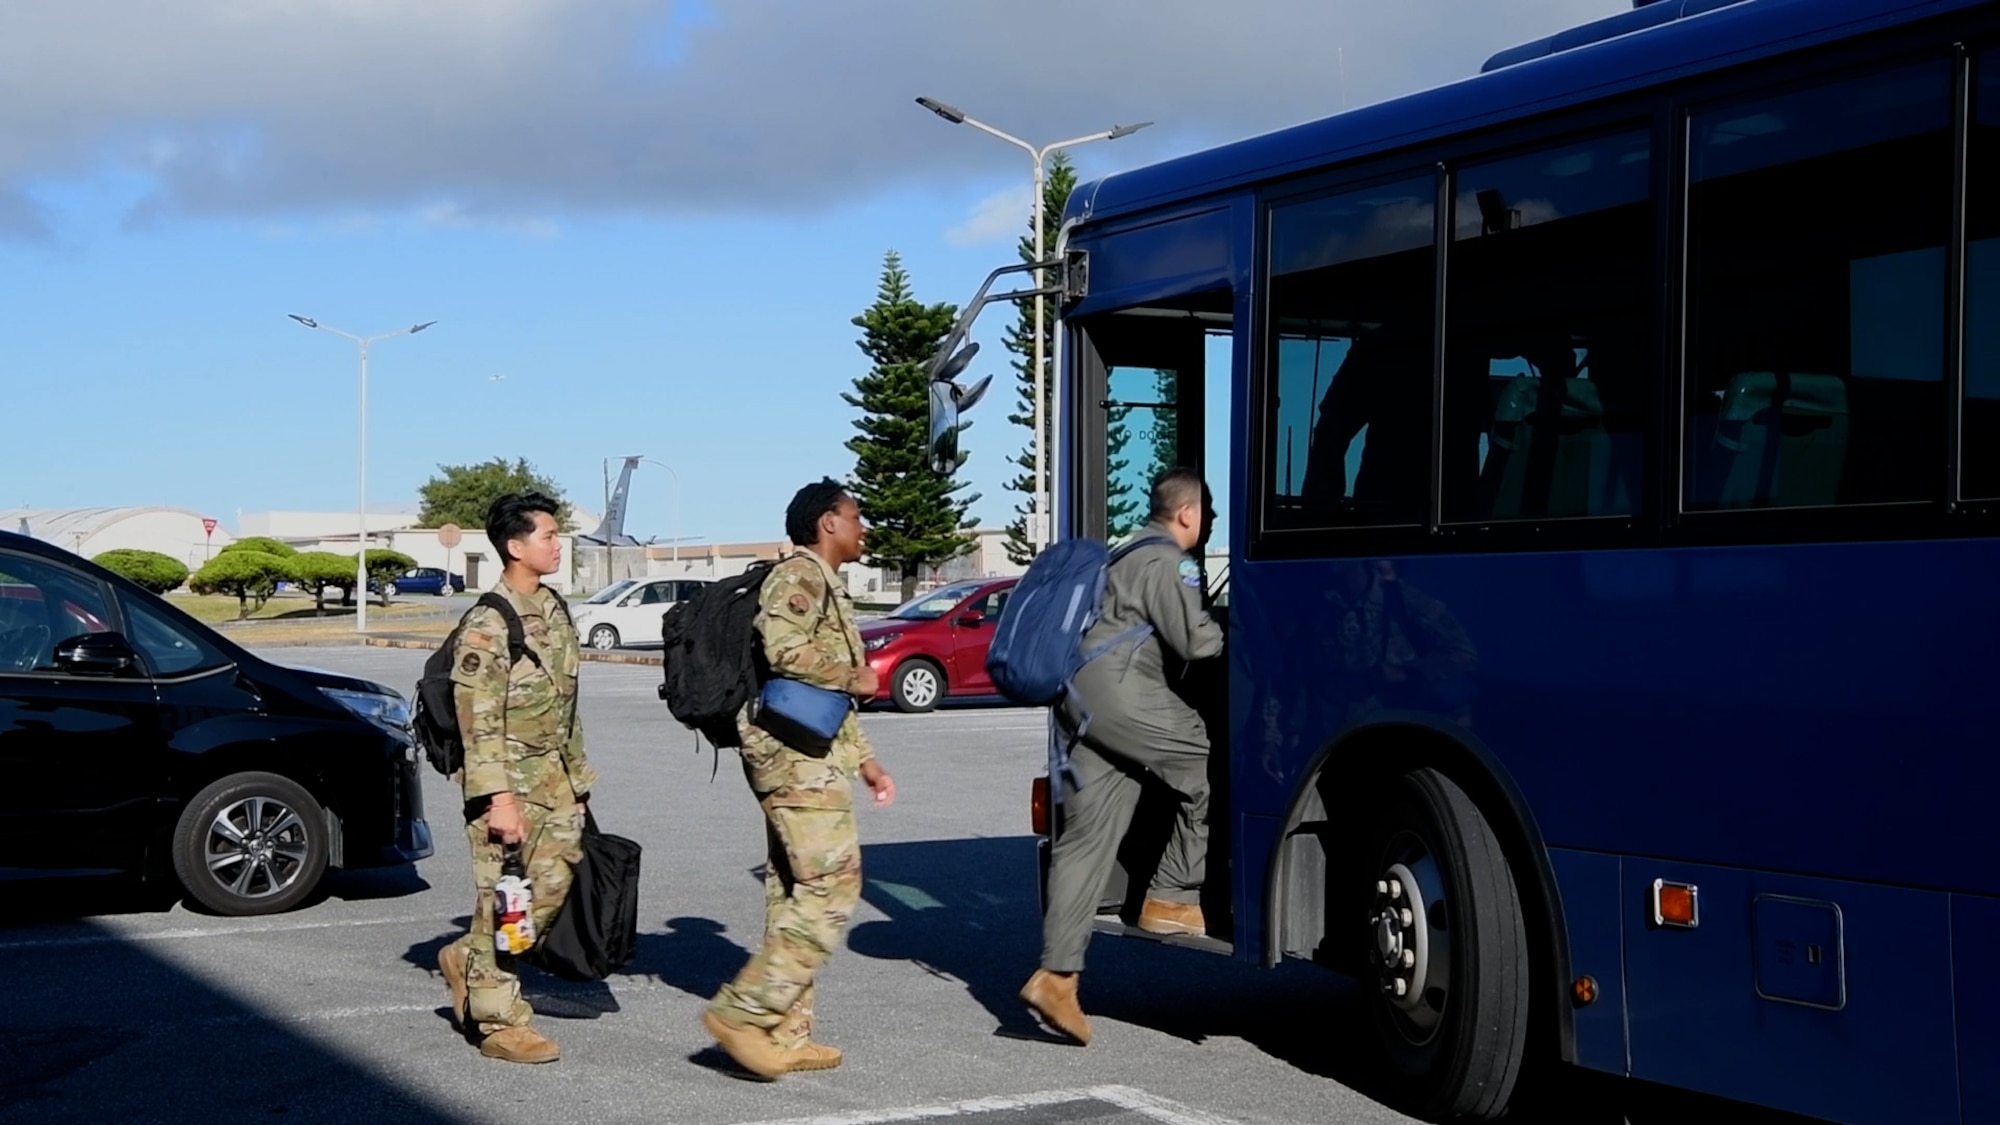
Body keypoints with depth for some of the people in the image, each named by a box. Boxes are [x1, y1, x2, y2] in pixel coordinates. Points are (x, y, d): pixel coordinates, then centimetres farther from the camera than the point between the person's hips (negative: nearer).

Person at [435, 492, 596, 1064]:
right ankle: (498, 1021, 8)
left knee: (555, 888, 9)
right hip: (510, 783, -8)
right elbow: (480, 722, -18)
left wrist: (578, 771, 19)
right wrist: (499, 798, -22)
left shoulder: (554, 610, 11)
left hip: (558, 781, 8)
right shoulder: (487, 625, -15)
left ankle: (467, 960, 29)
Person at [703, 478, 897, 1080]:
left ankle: (785, 1034, 12)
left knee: (795, 892, 10)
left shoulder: (825, 586, 25)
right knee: (831, 886, -13)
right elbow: (784, 648, -26)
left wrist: (863, 759, 26)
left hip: (804, 752, 11)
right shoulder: (800, 575, -8)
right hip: (797, 752, -11)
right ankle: (743, 1009, -14)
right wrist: (854, 677, -13)